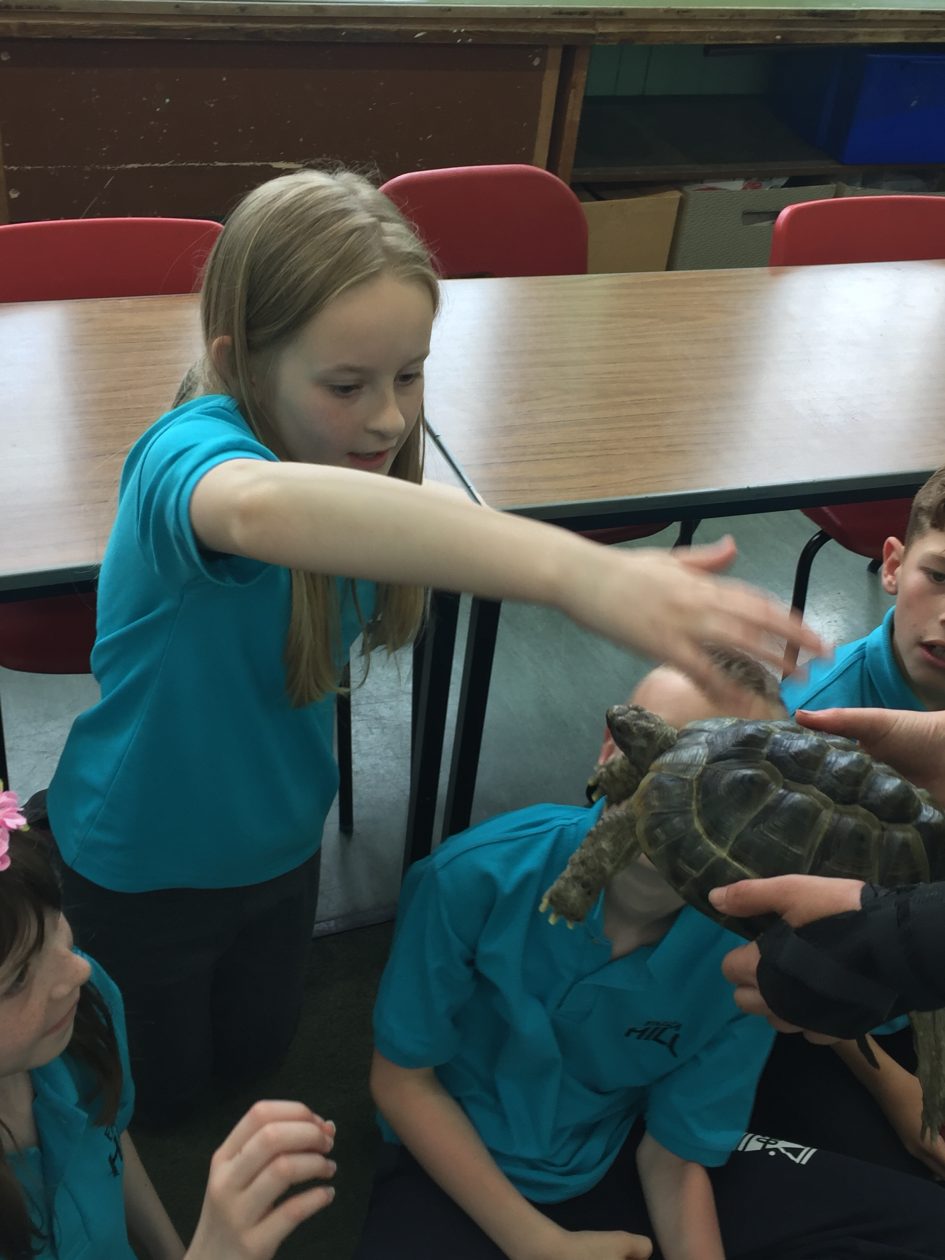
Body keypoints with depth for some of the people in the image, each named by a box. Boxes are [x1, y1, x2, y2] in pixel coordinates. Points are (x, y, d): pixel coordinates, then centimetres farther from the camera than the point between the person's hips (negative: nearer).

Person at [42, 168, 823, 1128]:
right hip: (141, 866, -5)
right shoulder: (190, 450, -39)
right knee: (158, 1093, 24)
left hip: (280, 841, 5)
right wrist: (577, 571, -76)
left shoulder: (362, 456, -16)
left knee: (255, 1052, 29)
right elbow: (261, 507, -67)